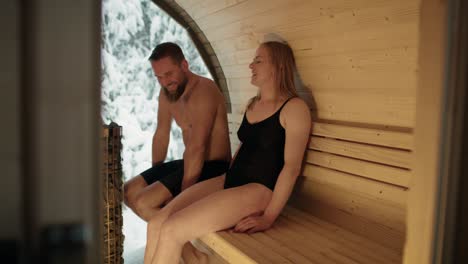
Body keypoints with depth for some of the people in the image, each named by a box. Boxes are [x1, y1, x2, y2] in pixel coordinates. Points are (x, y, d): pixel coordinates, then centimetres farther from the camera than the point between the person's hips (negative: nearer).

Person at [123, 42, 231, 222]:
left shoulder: (203, 91, -21)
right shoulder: (166, 92, 7)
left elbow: (196, 148, -27)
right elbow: (161, 135, 15)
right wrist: (154, 176, 11)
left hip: (213, 168, -9)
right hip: (189, 164, 9)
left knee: (143, 202, -20)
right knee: (128, 191, 4)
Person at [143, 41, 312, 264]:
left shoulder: (294, 108, -8)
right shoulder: (252, 104, 17)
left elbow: (292, 166, -14)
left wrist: (268, 217, -18)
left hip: (259, 189, -7)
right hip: (230, 181, 8)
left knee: (171, 230, -21)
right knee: (156, 224, -11)